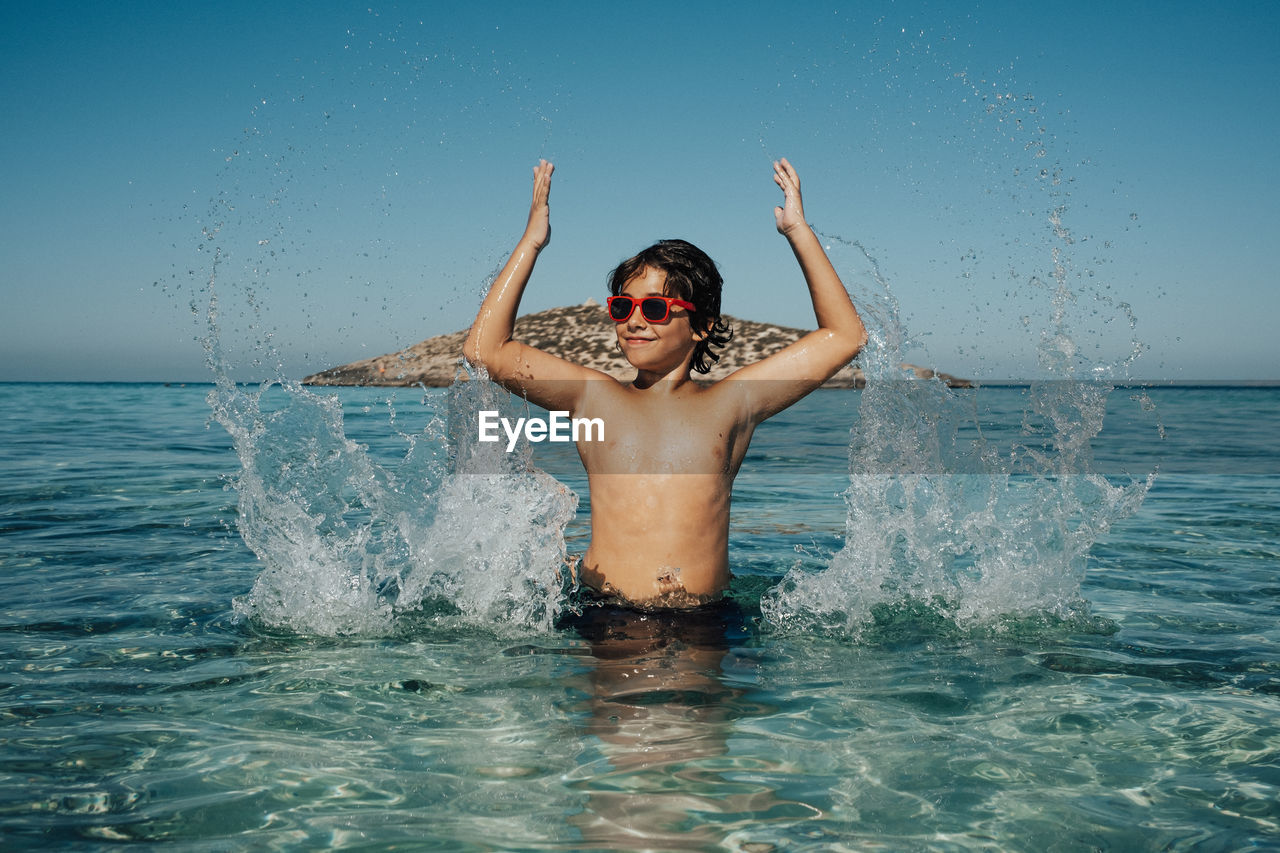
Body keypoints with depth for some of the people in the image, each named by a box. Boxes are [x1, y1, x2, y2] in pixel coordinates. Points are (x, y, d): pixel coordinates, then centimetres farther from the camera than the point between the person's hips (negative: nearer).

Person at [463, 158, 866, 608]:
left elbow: (845, 336, 12)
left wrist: (798, 231, 11)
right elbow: (484, 349, 7)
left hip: (703, 622, 0)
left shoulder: (730, 403, 10)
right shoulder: (595, 397, 12)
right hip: (603, 617, 0)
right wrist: (532, 241, 8)